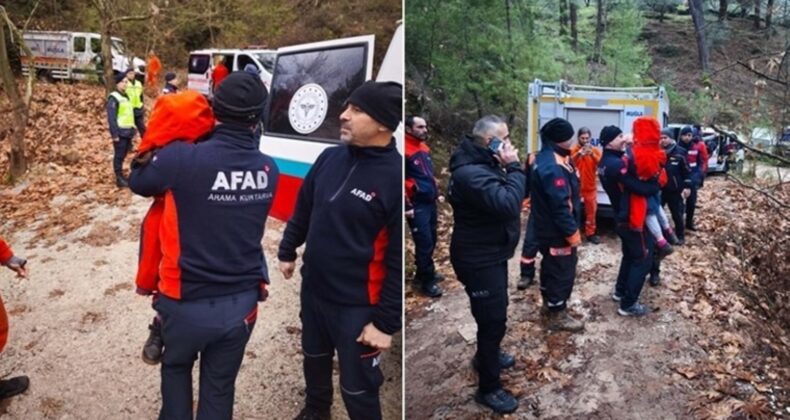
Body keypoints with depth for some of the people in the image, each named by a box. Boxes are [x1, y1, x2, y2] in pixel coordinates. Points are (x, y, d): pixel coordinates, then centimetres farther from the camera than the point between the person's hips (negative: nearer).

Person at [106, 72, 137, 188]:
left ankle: (122, 176, 22)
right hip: (120, 132, -8)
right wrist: (114, 134, -20)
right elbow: (111, 118, -16)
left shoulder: (126, 96, 16)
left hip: (128, 131, 8)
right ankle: (119, 179, 4)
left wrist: (132, 129, 17)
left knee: (123, 155, 14)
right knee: (119, 156, -1)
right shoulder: (113, 98, -11)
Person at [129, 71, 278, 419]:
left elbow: (138, 182, -1)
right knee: (220, 386, 20)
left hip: (188, 301, -2)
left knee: (176, 367, 28)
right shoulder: (268, 169, -7)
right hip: (242, 303, 3)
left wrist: (162, 149, 17)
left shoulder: (182, 158, -20)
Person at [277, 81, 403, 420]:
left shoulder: (396, 176, -23)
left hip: (357, 305, -7)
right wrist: (287, 251, 21)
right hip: (313, 289, 7)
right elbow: (303, 209, 14)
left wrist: (386, 321, -18)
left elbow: (400, 261, -20)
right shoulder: (330, 158, -2)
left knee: (358, 388, 6)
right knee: (314, 358, 28)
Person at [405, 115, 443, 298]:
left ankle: (423, 273, 30)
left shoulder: (424, 147, 12)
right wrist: (406, 206, -18)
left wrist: (436, 192, 18)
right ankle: (427, 281, 9)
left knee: (431, 239, 15)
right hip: (417, 205, -9)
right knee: (424, 242, -4)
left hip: (430, 202, 9)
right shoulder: (404, 150, -16)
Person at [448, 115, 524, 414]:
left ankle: (485, 356, 50)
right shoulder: (470, 172, -28)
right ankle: (488, 388, 15)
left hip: (491, 253, 11)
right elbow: (509, 203, -34)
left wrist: (509, 169, -4)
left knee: (494, 313, 27)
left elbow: (506, 199, 9)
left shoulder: (484, 164, 7)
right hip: (479, 260, -11)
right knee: (494, 319, -2)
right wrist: (513, 168, -25)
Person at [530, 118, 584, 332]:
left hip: (548, 227, 11)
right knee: (563, 270, 2)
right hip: (557, 231, -11)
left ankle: (549, 303, 38)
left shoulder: (546, 158, 7)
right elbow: (560, 205, -28)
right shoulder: (552, 166, -28)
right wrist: (572, 232, -21)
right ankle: (557, 315, 14)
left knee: (551, 266, 23)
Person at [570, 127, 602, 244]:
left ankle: (590, 233, 19)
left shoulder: (595, 150, 3)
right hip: (576, 186, -2)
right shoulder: (573, 150, -2)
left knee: (591, 210, 8)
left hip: (591, 186, 2)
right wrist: (578, 154, -29)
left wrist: (592, 155, -24)